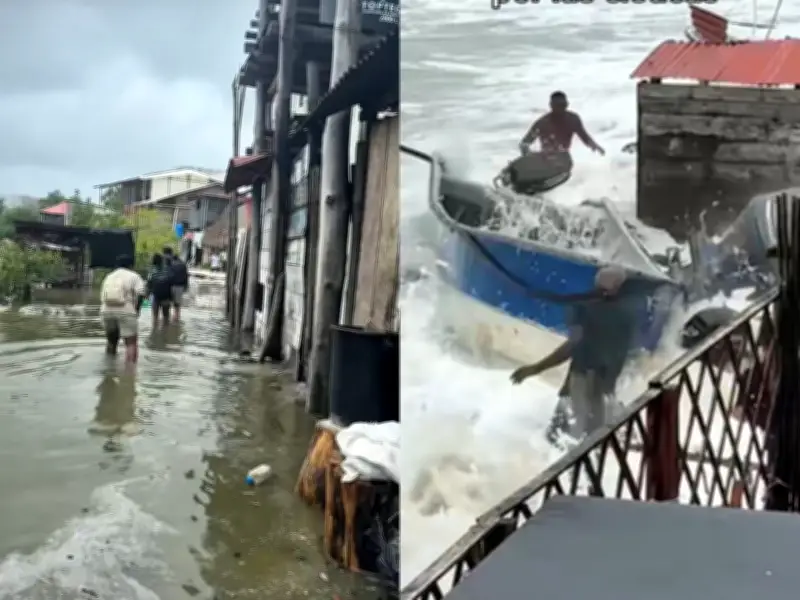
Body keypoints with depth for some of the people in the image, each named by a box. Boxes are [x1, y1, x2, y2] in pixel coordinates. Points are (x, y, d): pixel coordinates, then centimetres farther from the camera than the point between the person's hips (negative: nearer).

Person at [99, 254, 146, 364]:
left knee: (111, 340, 23)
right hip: (126, 312, -5)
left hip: (106, 311, 5)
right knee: (131, 342, 1)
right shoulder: (134, 276, 5)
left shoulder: (109, 276, 21)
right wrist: (136, 310, 1)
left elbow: (102, 297, 17)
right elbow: (141, 294, -10)